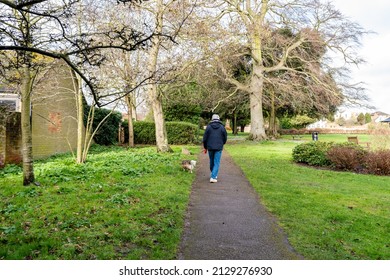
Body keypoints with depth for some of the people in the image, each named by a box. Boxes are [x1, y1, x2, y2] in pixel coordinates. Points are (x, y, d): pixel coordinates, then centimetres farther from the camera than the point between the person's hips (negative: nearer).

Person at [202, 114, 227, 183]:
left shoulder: (209, 127, 0)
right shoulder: (222, 127, -1)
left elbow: (205, 138, 1)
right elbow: (225, 138, 5)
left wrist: (205, 147, 13)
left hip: (210, 147, 2)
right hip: (218, 148, -2)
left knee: (211, 161, 18)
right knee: (216, 163, -1)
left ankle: (213, 174, 34)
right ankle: (213, 177, -11)